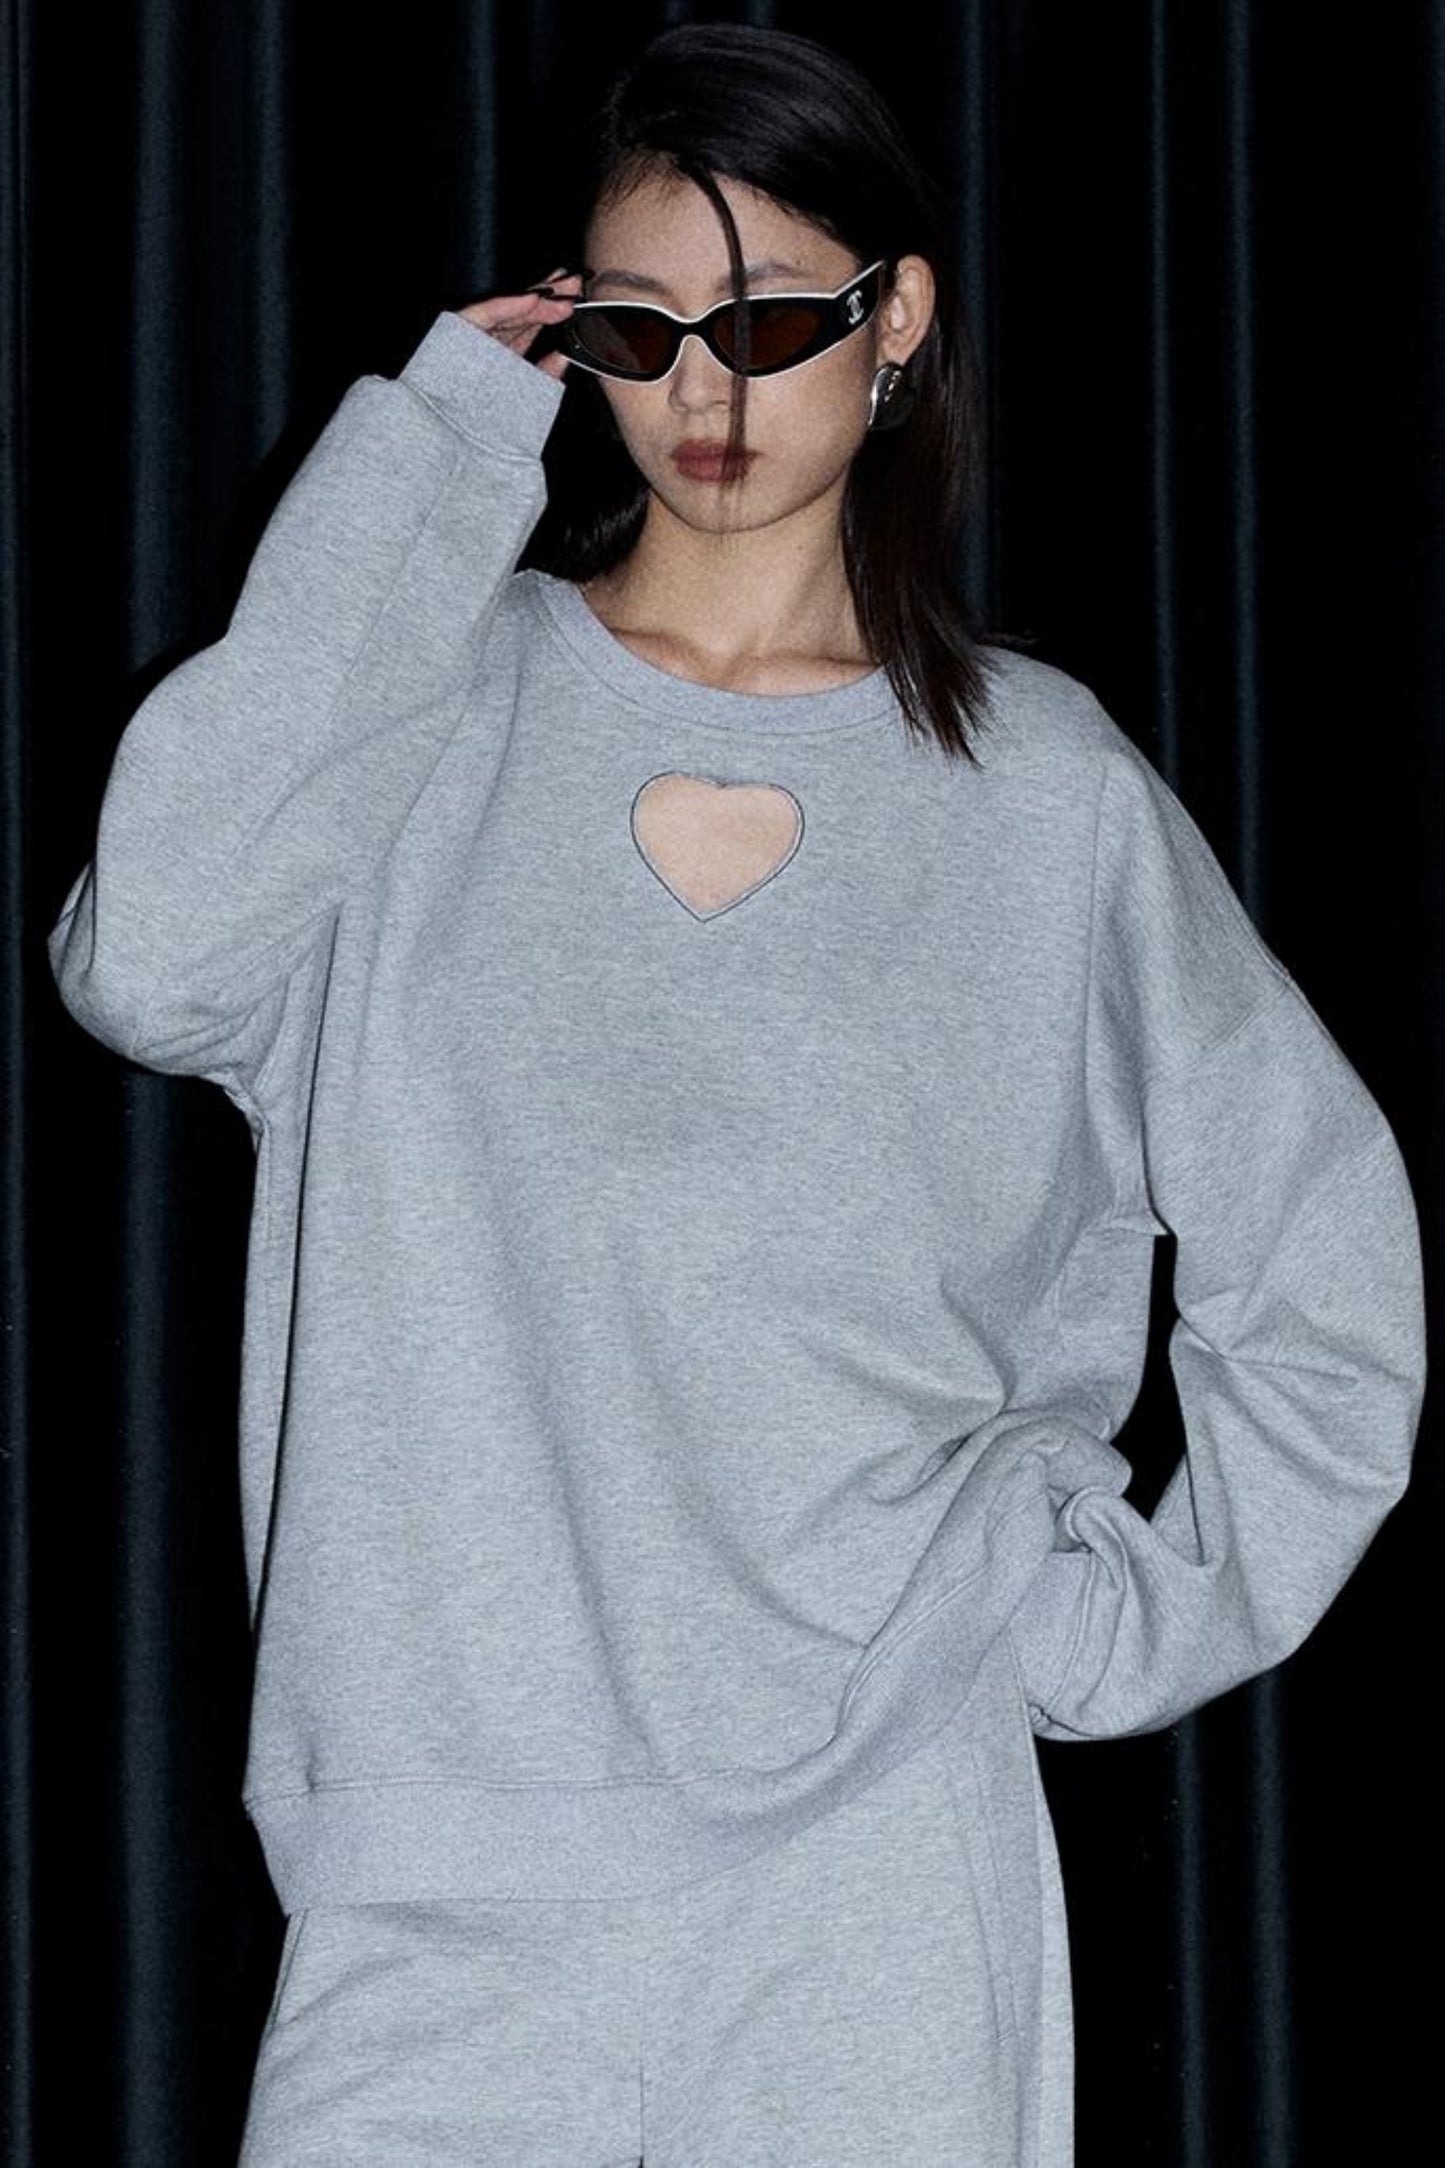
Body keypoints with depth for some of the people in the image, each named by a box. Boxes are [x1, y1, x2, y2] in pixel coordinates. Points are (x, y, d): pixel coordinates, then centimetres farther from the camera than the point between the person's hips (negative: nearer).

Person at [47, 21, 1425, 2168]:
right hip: (444, 1854, 0)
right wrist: (421, 469, -7)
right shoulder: (445, 702, 6)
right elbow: (155, 960, -14)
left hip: (873, 1850, 0)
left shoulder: (1044, 787, 6)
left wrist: (1135, 1618, 6)